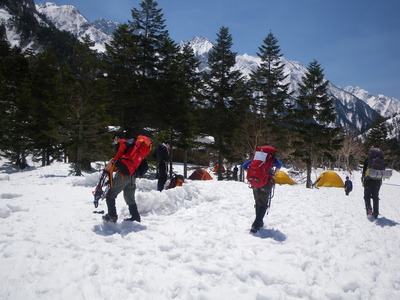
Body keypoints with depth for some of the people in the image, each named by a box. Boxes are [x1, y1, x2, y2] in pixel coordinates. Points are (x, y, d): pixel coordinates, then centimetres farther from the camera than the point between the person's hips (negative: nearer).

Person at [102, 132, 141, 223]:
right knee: (130, 198, 17)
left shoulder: (121, 142, 1)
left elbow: (121, 152, -20)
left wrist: (112, 162, -26)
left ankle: (112, 216, -2)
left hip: (123, 174, -8)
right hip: (132, 175, 8)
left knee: (110, 194, 2)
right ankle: (135, 217, 17)